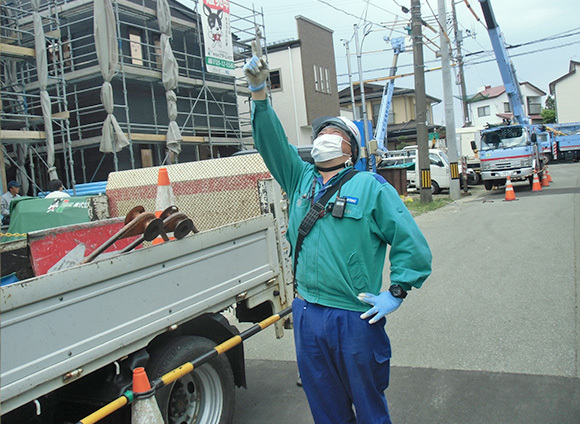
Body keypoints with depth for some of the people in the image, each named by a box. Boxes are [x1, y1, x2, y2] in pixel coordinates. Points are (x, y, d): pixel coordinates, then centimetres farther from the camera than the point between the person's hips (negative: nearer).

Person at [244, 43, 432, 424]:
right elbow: (271, 141, 1)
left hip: (356, 319, -4)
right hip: (307, 315, 4)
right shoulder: (300, 179, 10)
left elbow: (411, 242, -5)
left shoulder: (370, 186, -3)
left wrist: (396, 293, -8)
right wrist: (259, 92, -9)